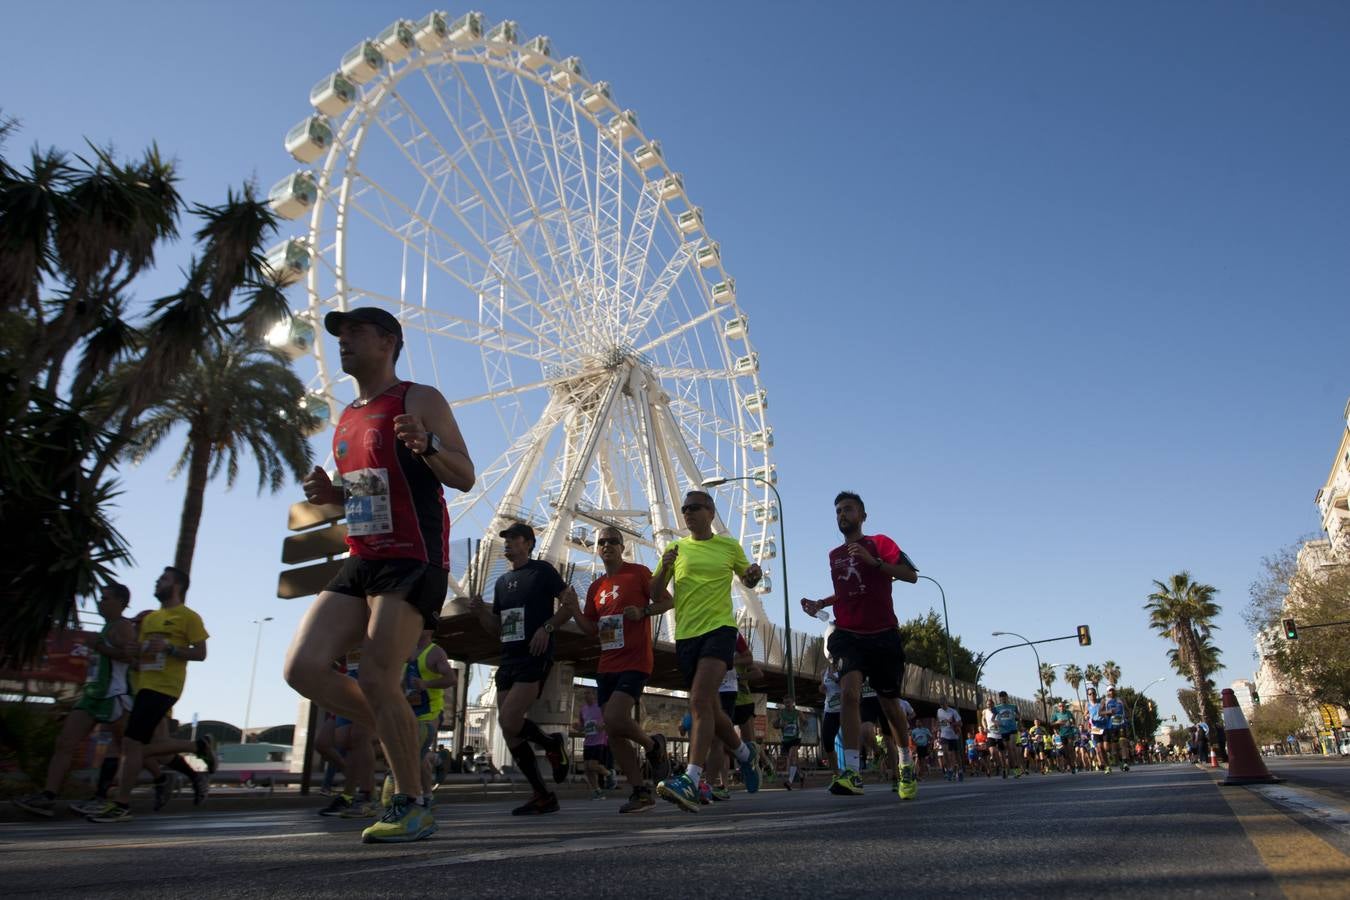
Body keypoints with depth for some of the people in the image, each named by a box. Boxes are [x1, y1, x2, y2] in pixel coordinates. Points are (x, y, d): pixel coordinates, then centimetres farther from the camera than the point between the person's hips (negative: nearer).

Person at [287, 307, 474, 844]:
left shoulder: (419, 400, -4)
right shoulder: (346, 420, 19)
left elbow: (465, 478, -9)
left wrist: (426, 444, -29)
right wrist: (330, 493, 6)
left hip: (413, 560, -8)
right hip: (361, 561, 8)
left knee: (377, 679, -13)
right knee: (303, 668, -3)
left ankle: (411, 805, 4)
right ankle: (401, 742, 14)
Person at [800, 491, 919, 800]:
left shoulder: (878, 543, 0)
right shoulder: (834, 556, 15)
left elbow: (911, 575, -12)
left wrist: (872, 560, -23)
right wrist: (819, 604, 12)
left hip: (883, 635, -3)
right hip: (849, 635, 3)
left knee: (890, 704, 9)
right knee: (850, 692, -20)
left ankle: (906, 766, 32)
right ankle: (851, 773, -24)